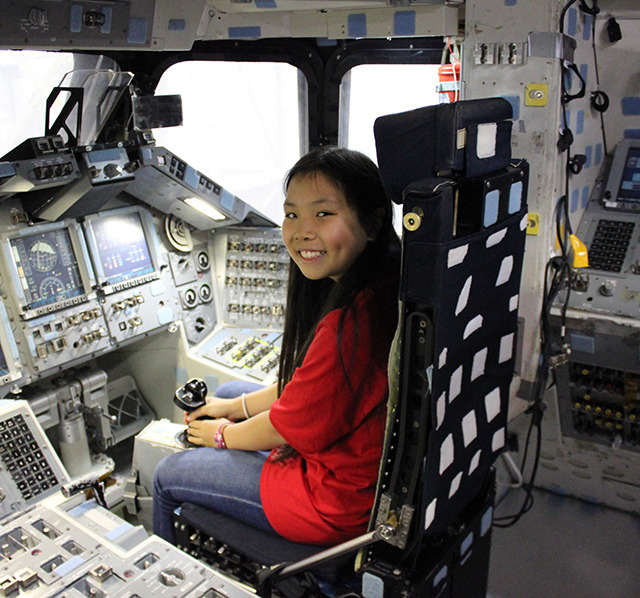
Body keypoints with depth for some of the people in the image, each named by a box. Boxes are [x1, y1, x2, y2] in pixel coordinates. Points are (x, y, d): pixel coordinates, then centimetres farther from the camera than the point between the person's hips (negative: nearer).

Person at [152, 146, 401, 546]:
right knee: (228, 391, 26)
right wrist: (235, 407, 10)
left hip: (339, 501, -9)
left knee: (167, 476, 7)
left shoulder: (351, 324, -35)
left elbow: (293, 425, -21)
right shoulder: (378, 288, -4)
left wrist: (223, 434, -1)